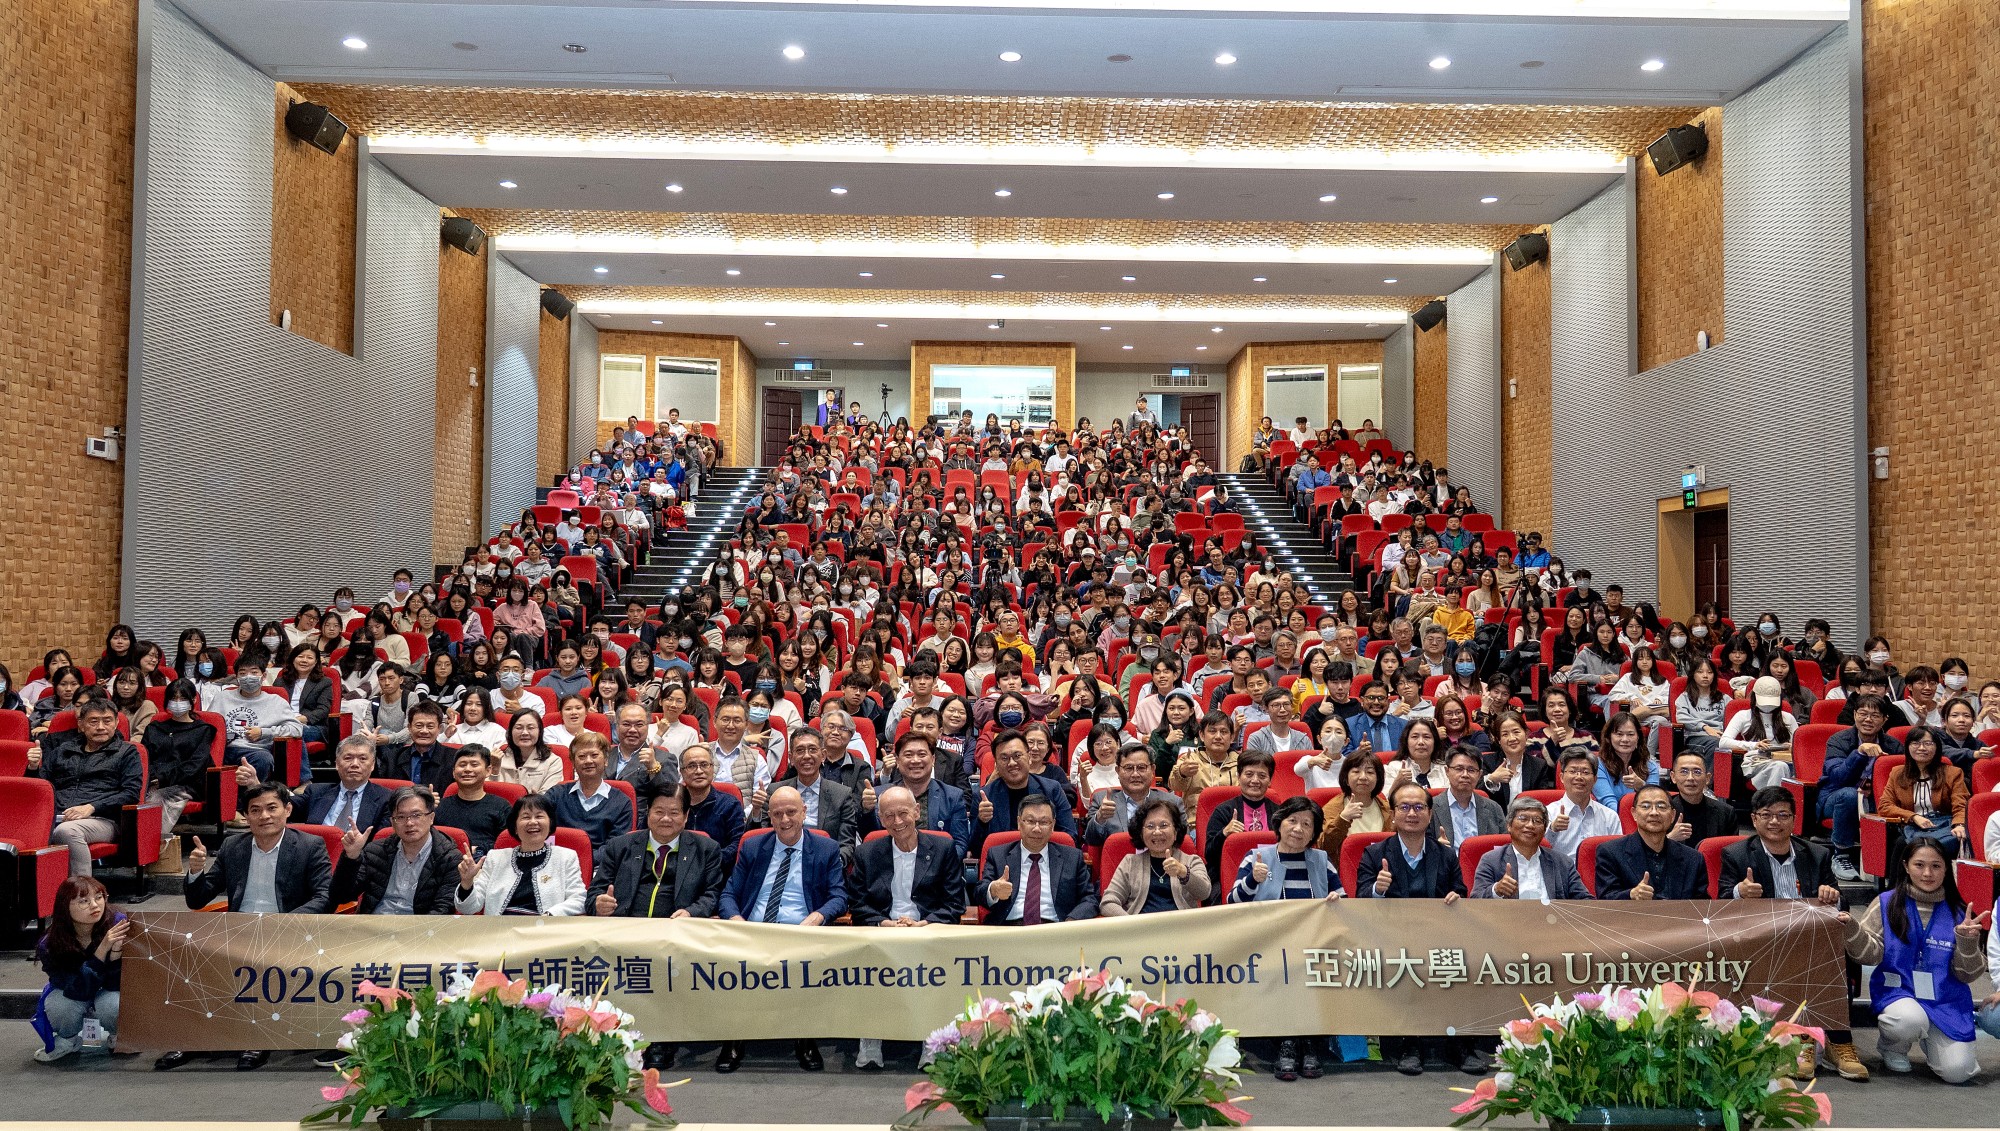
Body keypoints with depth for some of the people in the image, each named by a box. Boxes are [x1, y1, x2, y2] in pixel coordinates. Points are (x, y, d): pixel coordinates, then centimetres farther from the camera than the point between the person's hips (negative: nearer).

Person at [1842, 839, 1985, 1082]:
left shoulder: (1957, 912, 5)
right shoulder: (1886, 903, 0)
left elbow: (1966, 974, 3)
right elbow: (1871, 954, -7)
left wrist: (1967, 941, -15)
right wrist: (1852, 930, -25)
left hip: (1947, 1000, 2)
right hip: (1898, 991, -2)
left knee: (1957, 1072, -16)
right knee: (1909, 1020, -36)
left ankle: (1931, 1040, 22)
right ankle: (1891, 1047, 2)